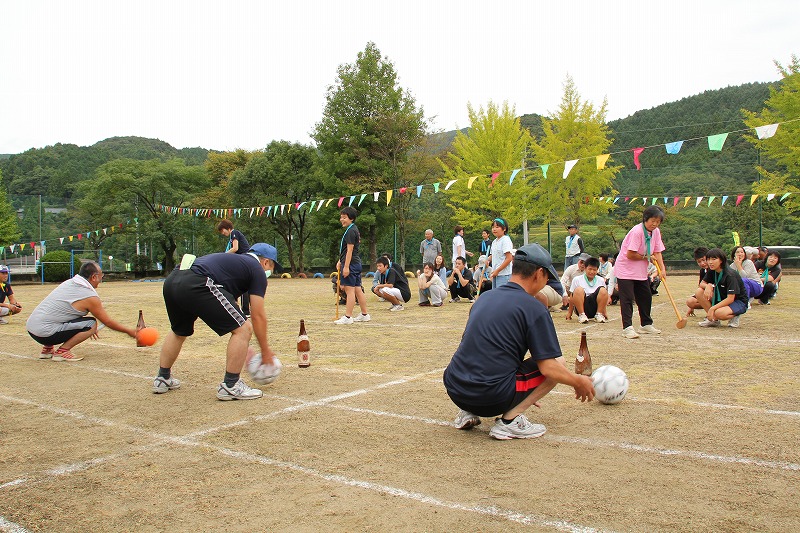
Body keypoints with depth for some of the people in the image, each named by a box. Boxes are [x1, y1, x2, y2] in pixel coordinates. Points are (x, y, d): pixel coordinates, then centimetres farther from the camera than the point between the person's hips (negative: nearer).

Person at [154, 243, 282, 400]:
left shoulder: (233, 259, 34)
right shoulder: (258, 270, 12)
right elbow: (258, 316, 7)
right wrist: (266, 351, 16)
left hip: (171, 281, 10)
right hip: (196, 285, -9)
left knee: (179, 332, 34)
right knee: (243, 329, -1)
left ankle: (163, 378, 44)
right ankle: (230, 386, 5)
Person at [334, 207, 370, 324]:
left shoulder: (351, 231, -13)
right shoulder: (354, 230, 19)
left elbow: (350, 250, -18)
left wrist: (346, 266, -21)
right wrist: (340, 262, 26)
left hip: (351, 264, -10)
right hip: (356, 263, 10)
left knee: (350, 290, -9)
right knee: (358, 289, 13)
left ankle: (347, 317, -8)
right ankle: (364, 315, 18)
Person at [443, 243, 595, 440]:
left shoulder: (485, 297, 15)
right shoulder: (534, 308, -6)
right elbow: (549, 368, -10)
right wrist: (579, 382, 11)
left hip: (455, 392, 7)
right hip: (492, 399, -7)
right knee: (557, 363, 8)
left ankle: (468, 413, 14)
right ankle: (510, 419, -4)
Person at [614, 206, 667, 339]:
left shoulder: (656, 232, 2)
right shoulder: (637, 231, -22)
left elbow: (657, 252, 1)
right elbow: (630, 254, -24)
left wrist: (662, 269, -11)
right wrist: (646, 257, -12)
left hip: (641, 271, 8)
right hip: (625, 270, -8)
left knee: (646, 297, 12)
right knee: (627, 298, -10)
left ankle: (646, 324, 26)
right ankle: (627, 327, -11)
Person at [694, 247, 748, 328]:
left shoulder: (730, 275, -25)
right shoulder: (712, 271, -3)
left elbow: (730, 299, -28)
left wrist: (712, 308, -32)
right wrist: (708, 286, -19)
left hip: (739, 302, -8)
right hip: (722, 299, 8)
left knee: (719, 313, -38)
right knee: (699, 292, -12)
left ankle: (733, 316, -2)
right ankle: (712, 319, -5)